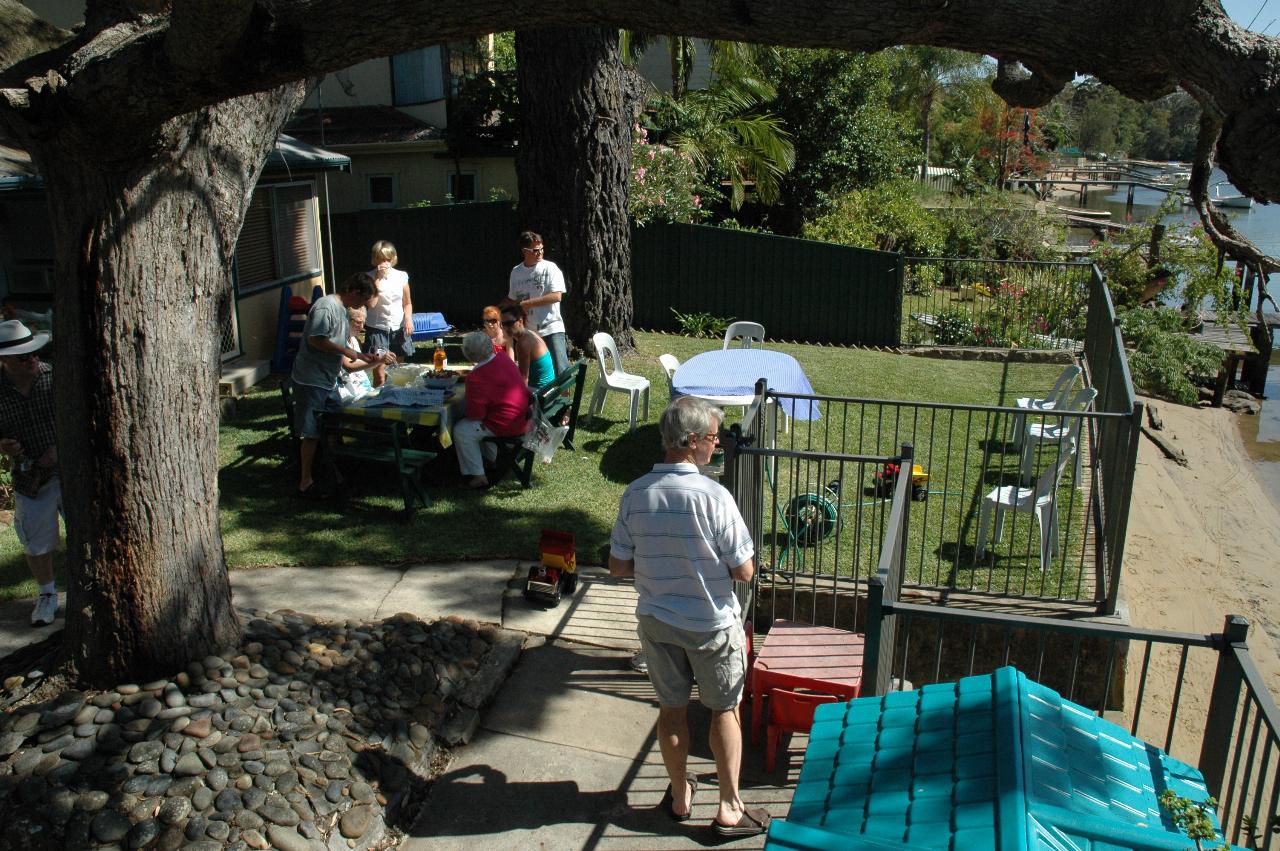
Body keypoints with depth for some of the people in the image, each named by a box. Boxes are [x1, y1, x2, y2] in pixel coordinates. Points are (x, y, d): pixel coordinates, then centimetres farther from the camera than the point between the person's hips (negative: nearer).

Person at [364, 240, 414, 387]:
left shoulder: (401, 276, 2)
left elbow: (407, 303, 12)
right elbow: (371, 304, -21)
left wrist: (408, 319, -6)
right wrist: (378, 278, -20)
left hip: (398, 328, 3)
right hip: (377, 329, -3)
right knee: (379, 374, -9)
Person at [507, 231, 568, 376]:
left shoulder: (549, 268, -5)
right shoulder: (516, 272, 9)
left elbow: (556, 296, -16)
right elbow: (513, 300, 19)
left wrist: (526, 303, -14)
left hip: (551, 328, -5)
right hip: (527, 331, 5)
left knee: (561, 372, -11)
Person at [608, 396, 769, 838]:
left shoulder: (636, 494, -12)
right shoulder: (713, 496, -24)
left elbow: (618, 565, -3)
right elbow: (744, 571, -18)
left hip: (656, 620, 4)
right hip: (712, 624, -4)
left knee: (672, 708, 20)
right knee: (725, 710, 16)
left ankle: (679, 796, 37)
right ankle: (729, 808, 26)